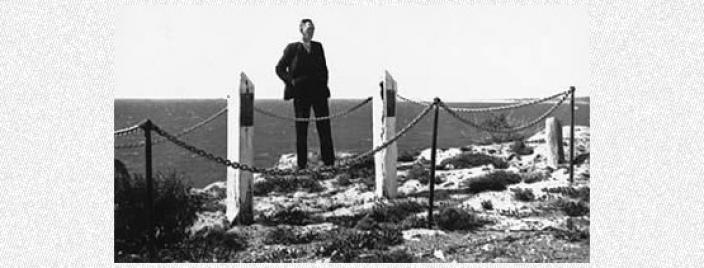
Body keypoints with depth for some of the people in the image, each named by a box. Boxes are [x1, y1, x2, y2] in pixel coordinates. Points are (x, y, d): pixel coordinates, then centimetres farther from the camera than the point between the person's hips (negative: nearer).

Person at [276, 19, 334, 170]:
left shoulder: (318, 47, 12)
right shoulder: (292, 48, 2)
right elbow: (280, 68, 4)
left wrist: (324, 85, 6)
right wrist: (291, 82, -6)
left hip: (319, 92, 3)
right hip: (301, 94, -3)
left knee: (324, 128, -1)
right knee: (301, 130, 1)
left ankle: (329, 162, 3)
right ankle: (302, 165, 6)